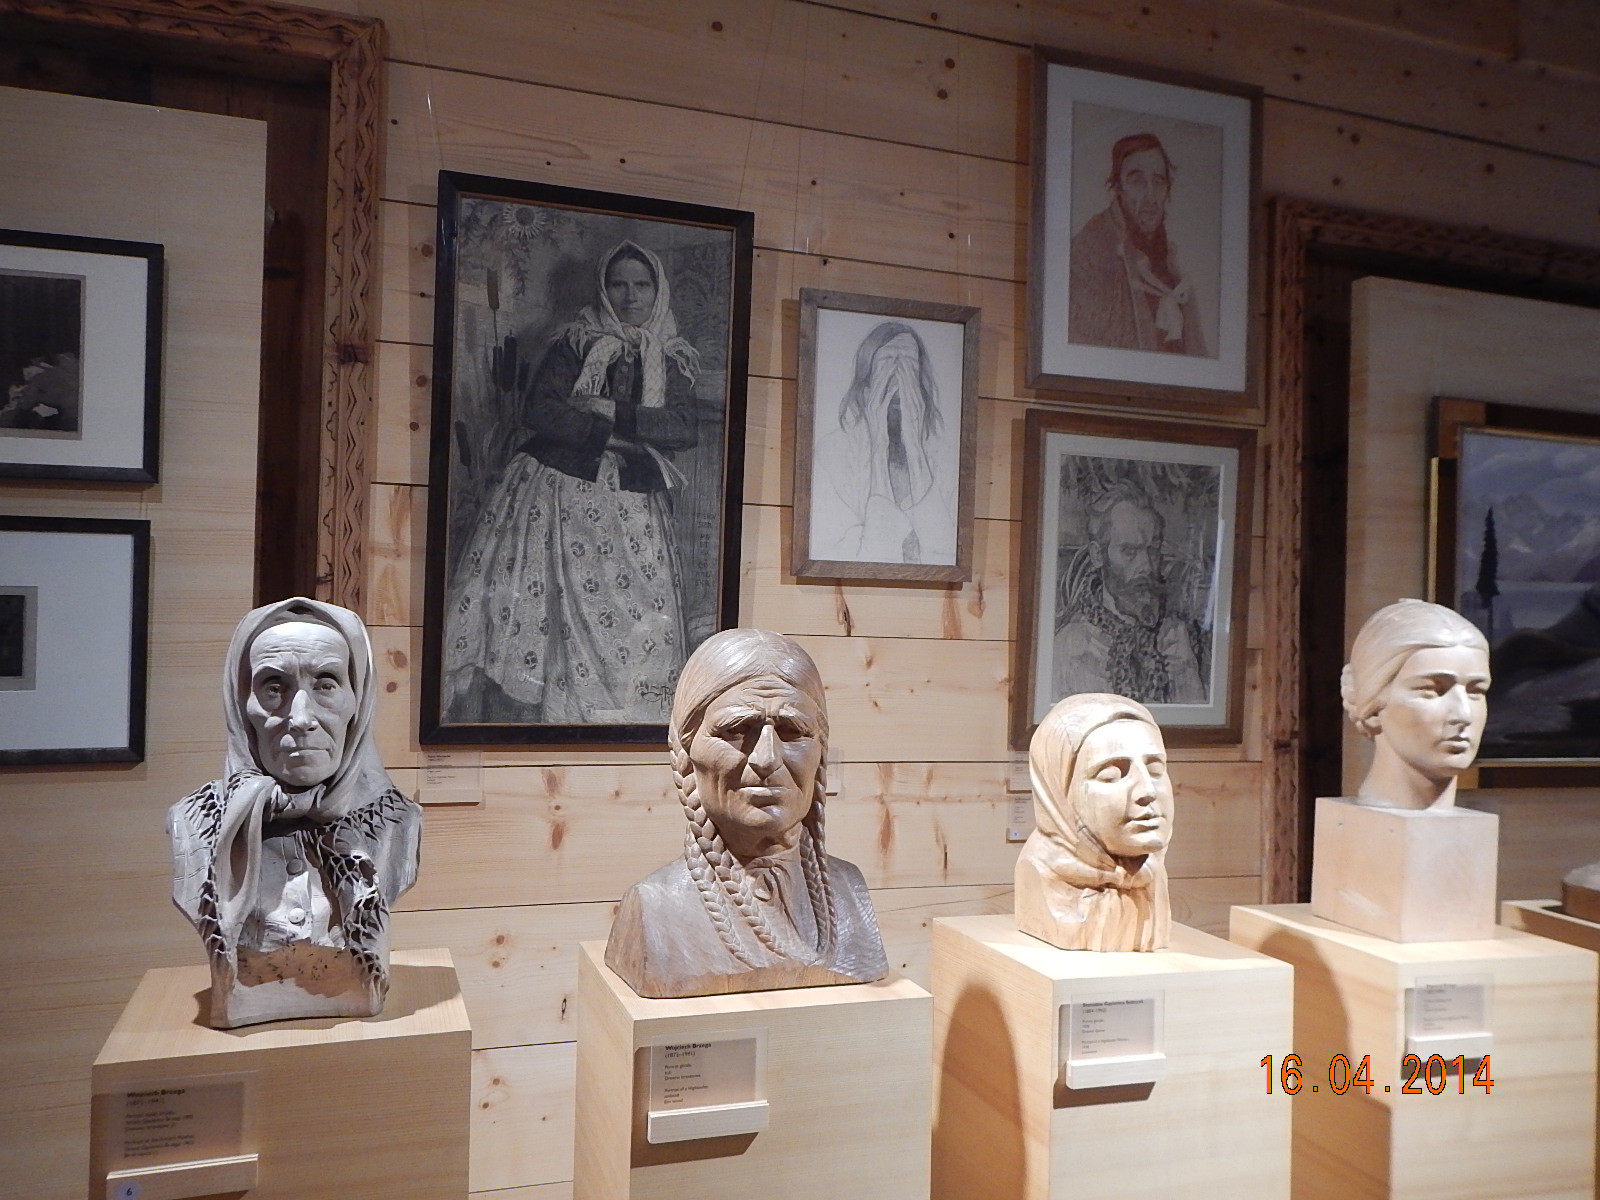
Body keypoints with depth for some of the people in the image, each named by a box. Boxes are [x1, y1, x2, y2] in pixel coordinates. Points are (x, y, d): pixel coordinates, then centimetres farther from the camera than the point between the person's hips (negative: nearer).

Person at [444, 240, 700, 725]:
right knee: (541, 608, -10)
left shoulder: (674, 360, 14)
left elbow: (683, 429, -2)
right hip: (558, 494, -2)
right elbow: (537, 411, -6)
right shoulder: (575, 343, 7)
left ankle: (627, 717, -3)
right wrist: (609, 435, -10)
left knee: (641, 622, -7)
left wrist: (614, 412, -10)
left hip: (629, 504, 2)